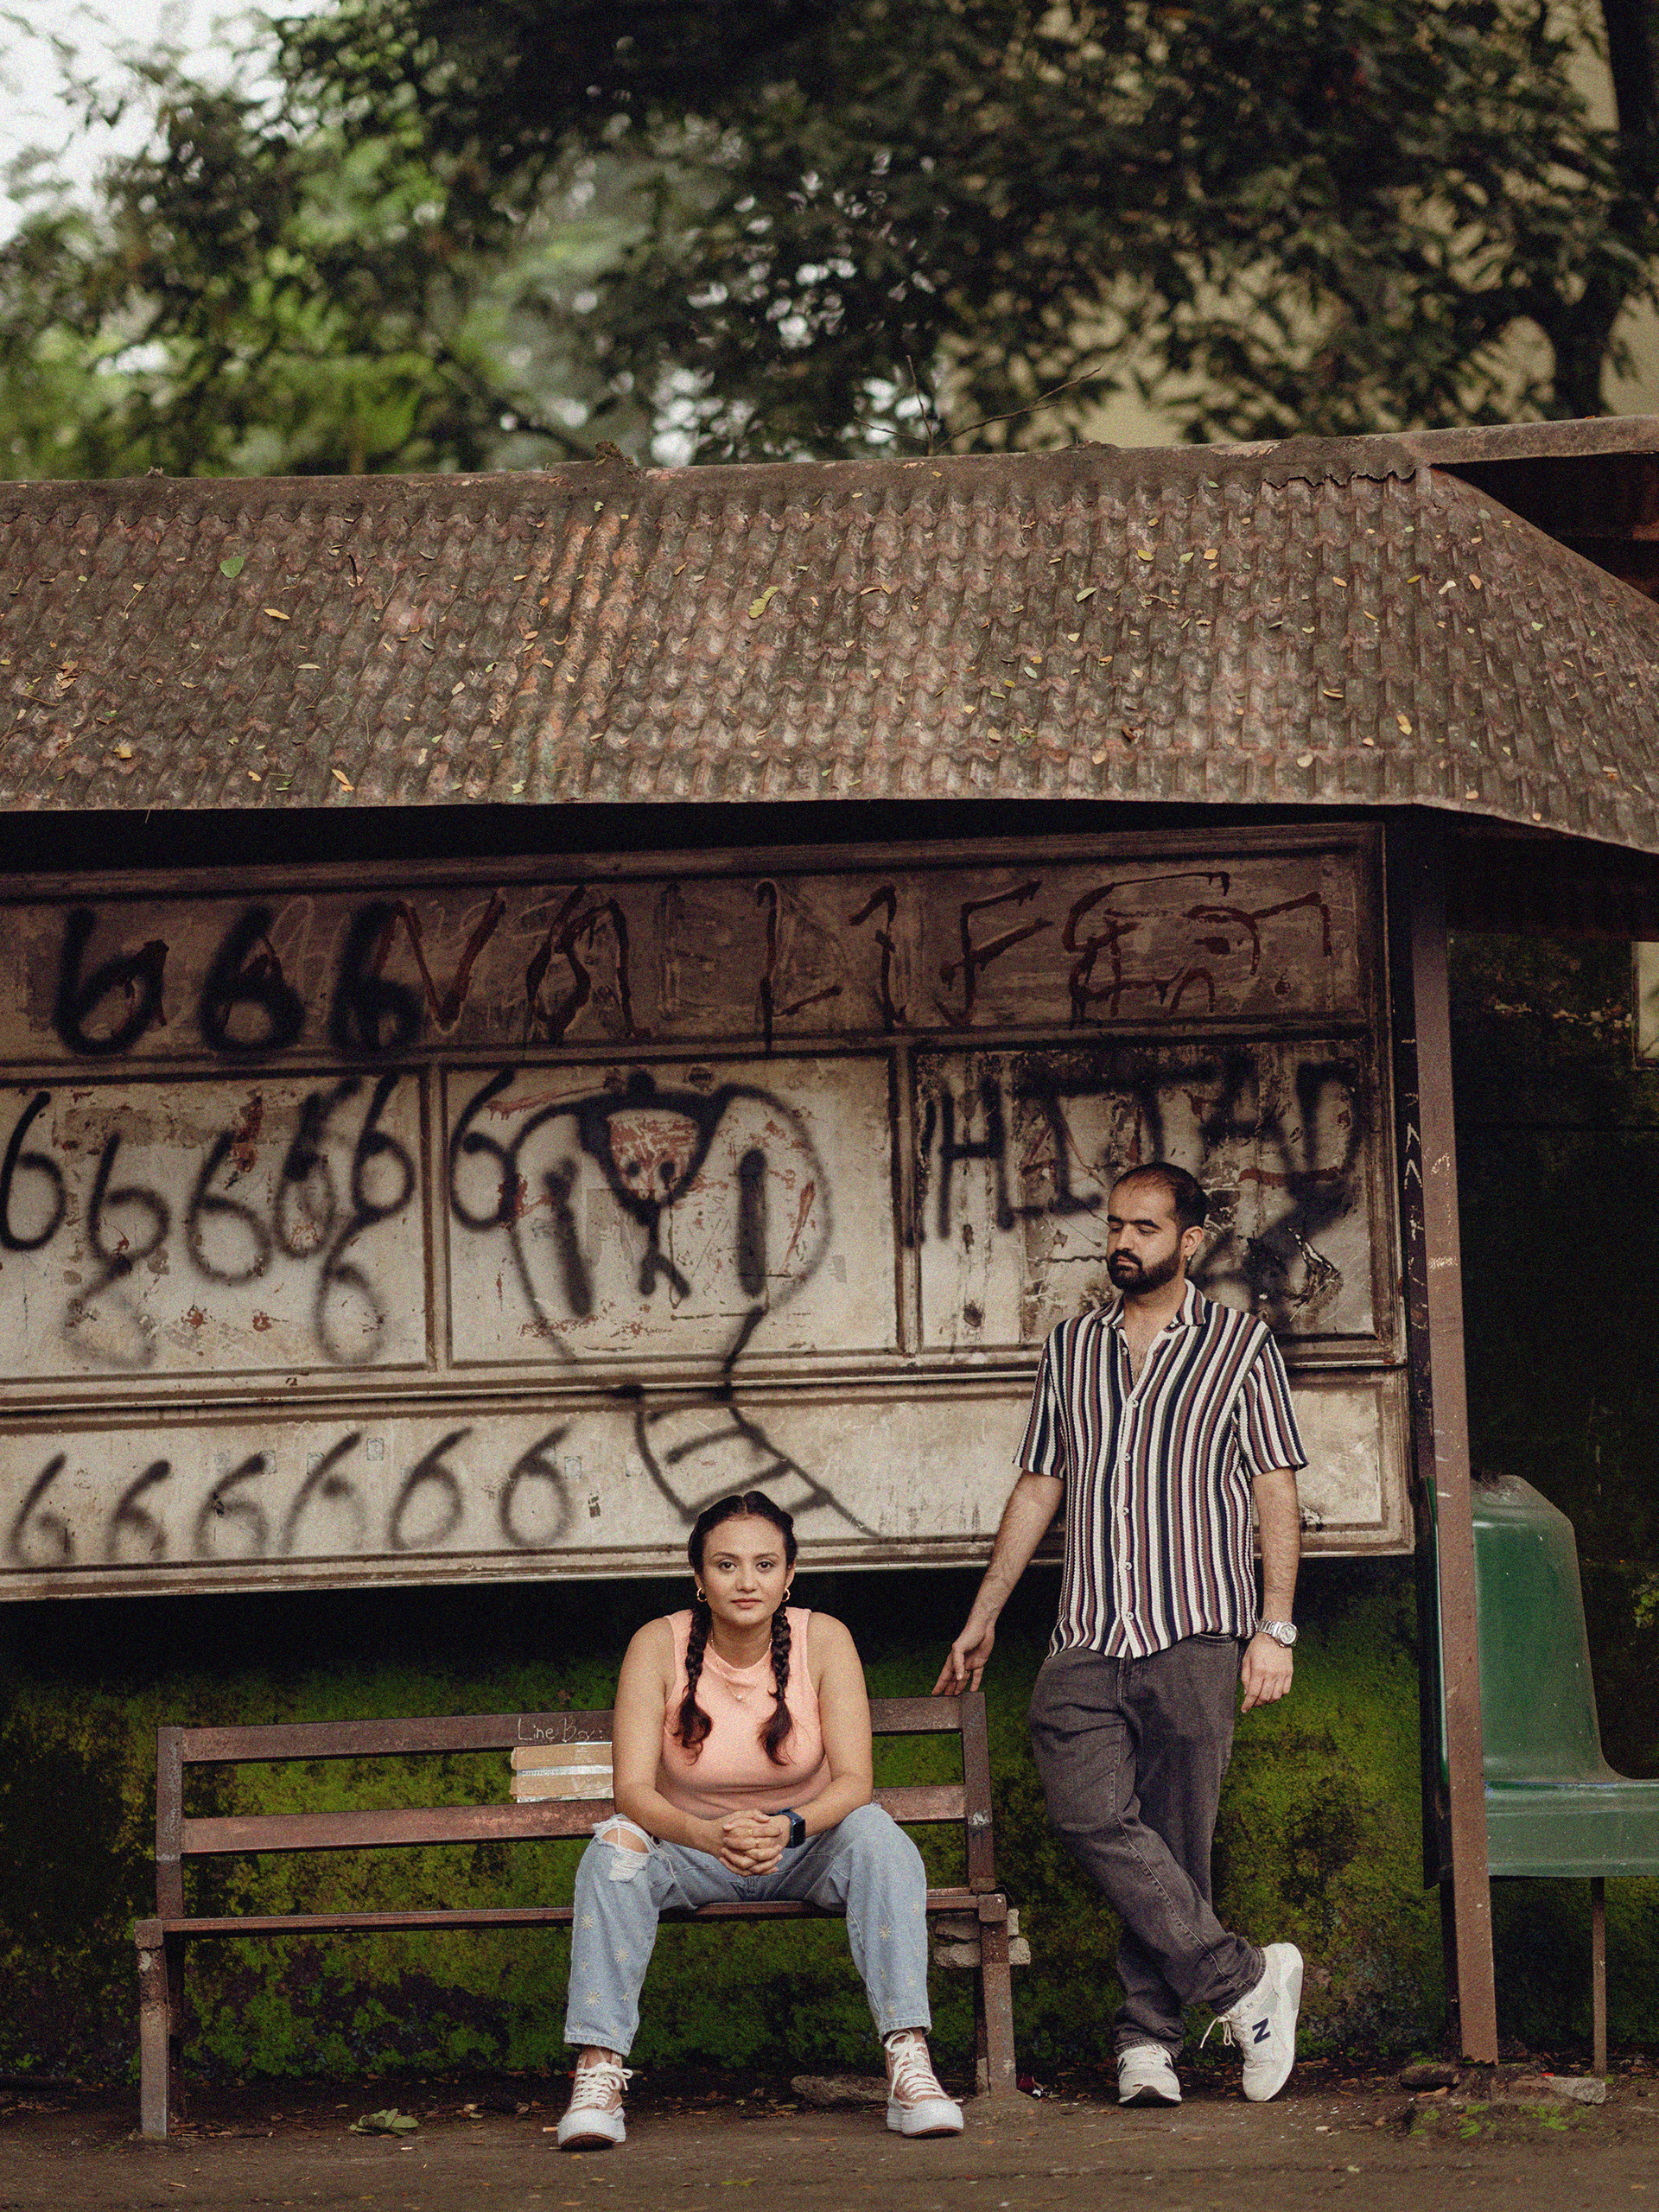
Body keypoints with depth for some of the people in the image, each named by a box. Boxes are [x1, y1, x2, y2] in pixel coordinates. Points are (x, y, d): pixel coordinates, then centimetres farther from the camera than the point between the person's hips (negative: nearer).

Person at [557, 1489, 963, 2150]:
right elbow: (633, 1790, -21)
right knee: (615, 1848, -30)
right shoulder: (659, 1646, -14)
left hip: (805, 1848, 0)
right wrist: (713, 1836, -41)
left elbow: (853, 1780, -18)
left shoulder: (823, 1640, -13)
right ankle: (597, 2073, -35)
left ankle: (909, 2066, -36)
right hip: (692, 1846, 0)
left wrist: (788, 1829, -40)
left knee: (876, 1837, -30)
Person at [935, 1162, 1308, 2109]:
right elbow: (1038, 1488, 22)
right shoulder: (1072, 1347, 17)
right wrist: (983, 1618, 21)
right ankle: (1244, 1980, -13)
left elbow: (1277, 1492, 4)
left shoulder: (1241, 1345, 7)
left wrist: (1275, 1629, -5)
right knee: (1093, 1814, -17)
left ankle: (1149, 2039, 2)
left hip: (1197, 1637, -3)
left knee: (1173, 1842, -5)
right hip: (1089, 1637, 3)